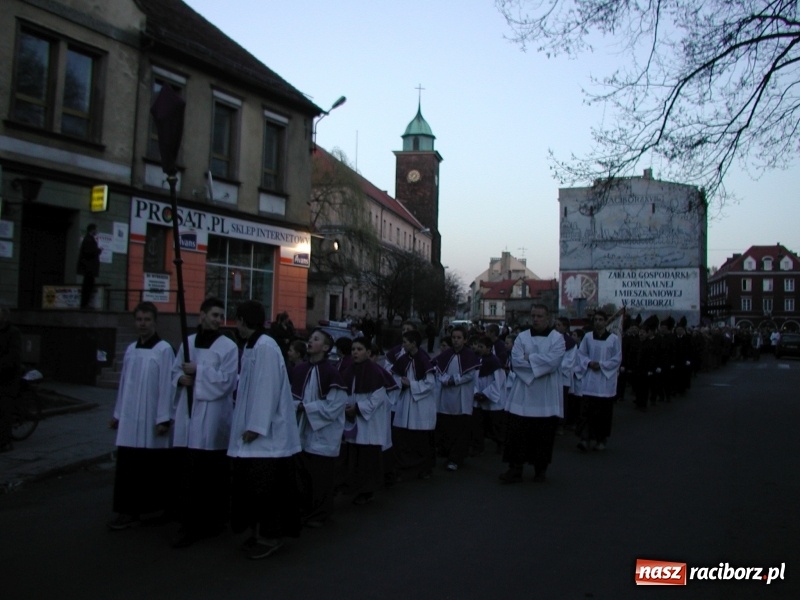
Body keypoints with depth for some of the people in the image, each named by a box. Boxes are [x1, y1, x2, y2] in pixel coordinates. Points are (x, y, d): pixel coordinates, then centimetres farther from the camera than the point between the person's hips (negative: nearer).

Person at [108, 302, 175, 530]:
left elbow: (167, 386, -12)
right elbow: (124, 383, 14)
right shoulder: (130, 349, 10)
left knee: (155, 468, 5)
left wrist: (163, 419, -15)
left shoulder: (164, 350, -10)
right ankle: (129, 511, 14)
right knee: (128, 468, 6)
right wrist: (117, 413, 14)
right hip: (130, 418, 6)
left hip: (151, 419, -5)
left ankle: (163, 509, 19)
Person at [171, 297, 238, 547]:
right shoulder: (188, 342, 11)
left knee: (213, 474, 3)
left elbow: (226, 381, -13)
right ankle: (191, 525, 16)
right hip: (188, 414, 5)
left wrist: (198, 371, -14)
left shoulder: (228, 346, -5)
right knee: (190, 473, 7)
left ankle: (213, 522, 17)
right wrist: (182, 378, -6)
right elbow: (175, 371, 16)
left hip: (213, 417, -5)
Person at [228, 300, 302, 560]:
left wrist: (255, 426, -21)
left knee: (265, 486, -2)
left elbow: (267, 388, -22)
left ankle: (270, 536, 10)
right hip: (254, 427, 10)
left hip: (265, 432, -10)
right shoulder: (252, 346, 11)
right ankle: (259, 532, 25)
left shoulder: (265, 346, -18)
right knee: (253, 485, 14)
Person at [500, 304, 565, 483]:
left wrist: (529, 358, -10)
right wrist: (541, 362, -13)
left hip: (546, 397, -1)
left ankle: (541, 469, 22)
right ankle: (515, 469, 8)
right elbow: (515, 361, -7)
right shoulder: (522, 337, 5)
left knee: (544, 435, 7)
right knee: (517, 433, -1)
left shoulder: (557, 338, 0)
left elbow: (553, 361, -15)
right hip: (523, 395, 1)